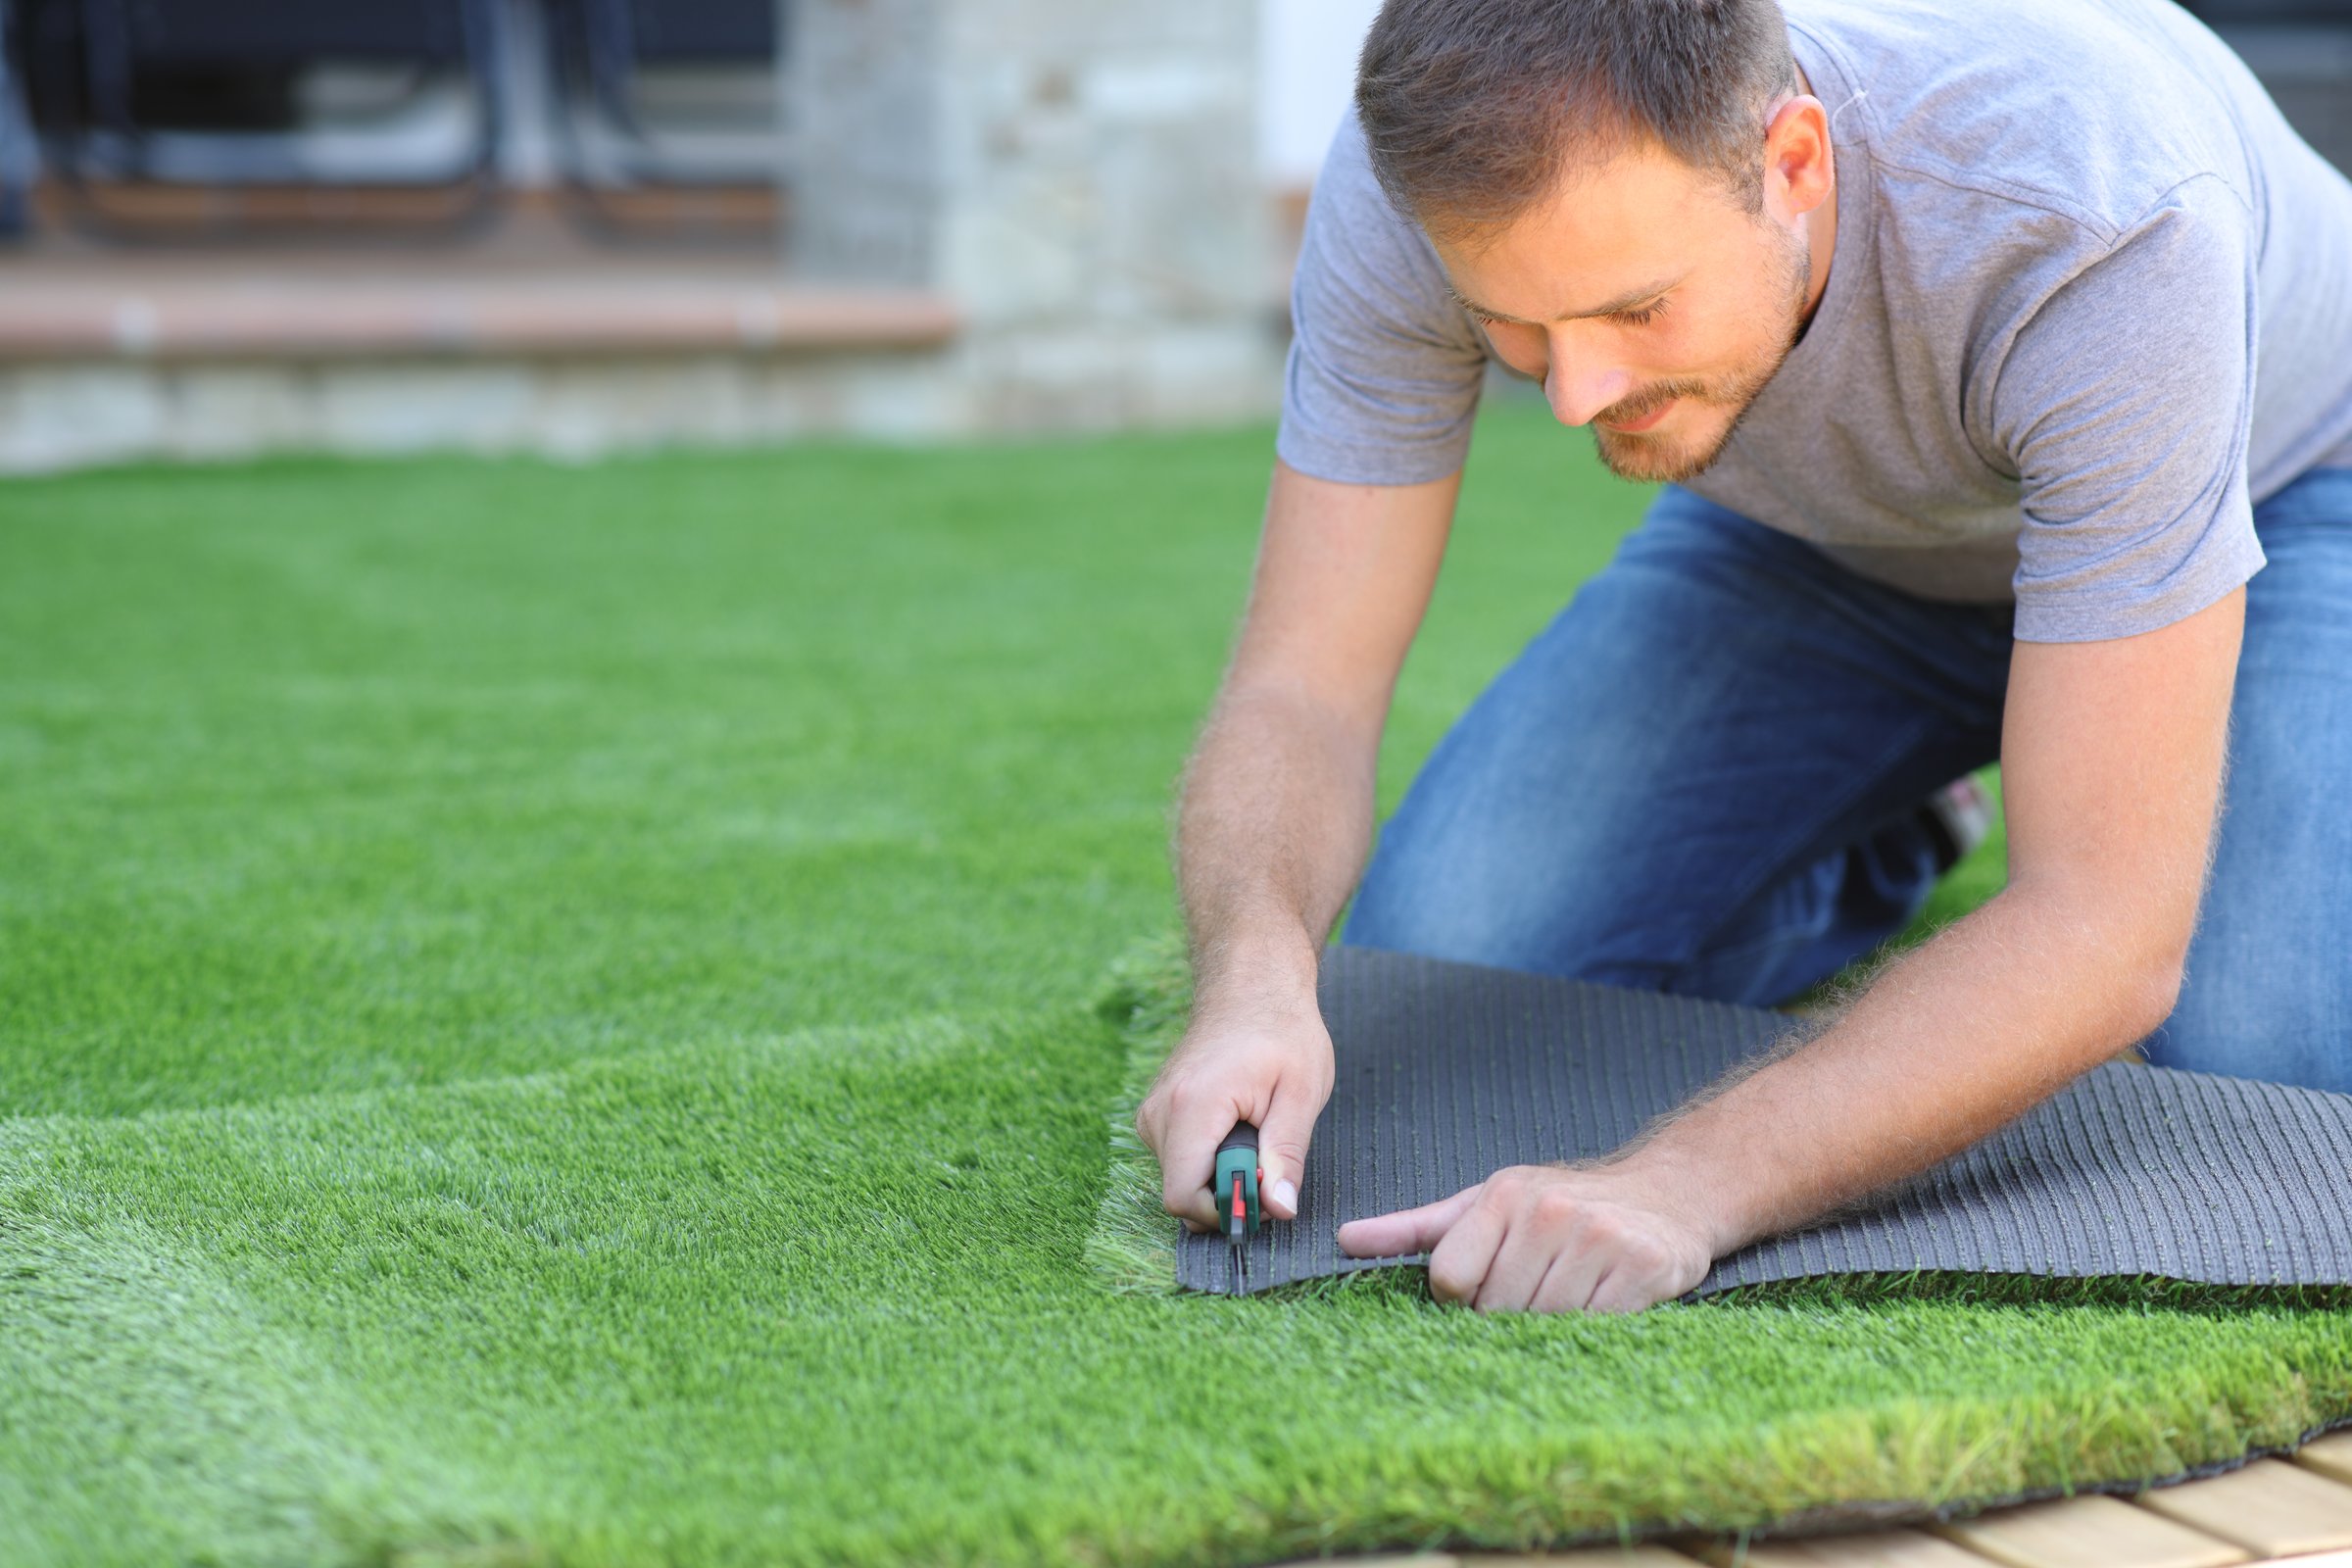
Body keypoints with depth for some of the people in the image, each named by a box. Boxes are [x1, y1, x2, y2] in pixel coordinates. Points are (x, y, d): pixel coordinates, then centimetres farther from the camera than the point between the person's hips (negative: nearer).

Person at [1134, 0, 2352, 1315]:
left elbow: (2106, 936, -42)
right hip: (1826, 531, 3)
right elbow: (1302, 690, -26)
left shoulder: (2106, 227, -43)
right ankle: (1879, 855, 17)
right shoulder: (1436, 172, -32)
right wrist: (1257, 983, -48)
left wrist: (1677, 1187, -54)